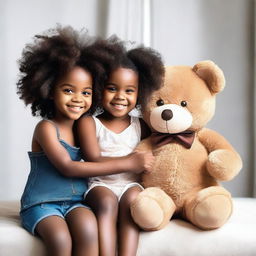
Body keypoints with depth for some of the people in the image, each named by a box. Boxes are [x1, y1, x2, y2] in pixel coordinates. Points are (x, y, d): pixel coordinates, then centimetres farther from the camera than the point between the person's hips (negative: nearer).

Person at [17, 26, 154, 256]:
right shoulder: (46, 128, -8)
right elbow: (67, 167, -18)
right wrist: (126, 164, -19)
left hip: (75, 201, 4)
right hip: (41, 203, -4)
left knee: (88, 228, -29)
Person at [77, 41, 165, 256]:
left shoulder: (140, 125, 11)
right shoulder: (89, 123, 1)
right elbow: (95, 161, -10)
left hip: (130, 184, 3)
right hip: (100, 185, -2)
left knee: (132, 197, -30)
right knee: (107, 201, -33)